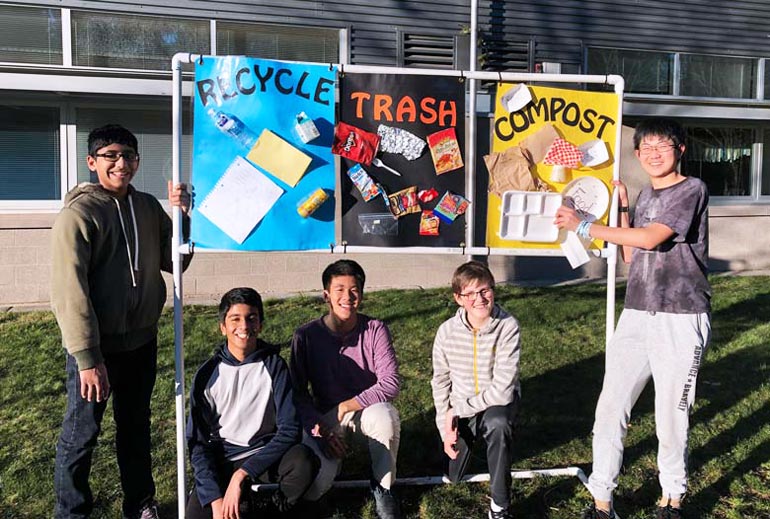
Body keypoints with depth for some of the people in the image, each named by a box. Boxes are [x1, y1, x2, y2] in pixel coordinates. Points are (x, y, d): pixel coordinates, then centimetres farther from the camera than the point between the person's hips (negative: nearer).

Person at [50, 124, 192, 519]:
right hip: (95, 350, -5)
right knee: (81, 434, 8)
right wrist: (87, 359, -22)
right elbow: (69, 290, -19)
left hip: (141, 341, 6)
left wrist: (182, 215, -8)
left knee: (136, 427, 19)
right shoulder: (78, 213, -13)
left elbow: (173, 261, 6)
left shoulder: (148, 207, 5)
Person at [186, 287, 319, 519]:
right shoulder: (207, 374, -6)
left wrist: (241, 474, -23)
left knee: (304, 461, -32)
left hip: (266, 452, -1)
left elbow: (290, 429, -15)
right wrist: (216, 498, -17)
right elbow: (197, 441, -5)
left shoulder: (274, 365, -9)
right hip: (222, 458, 1)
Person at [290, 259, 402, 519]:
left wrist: (347, 406, -21)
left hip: (367, 409, 0)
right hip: (325, 417, 0)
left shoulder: (375, 330, -11)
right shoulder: (306, 335, -11)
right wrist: (320, 430, -19)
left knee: (386, 416, -37)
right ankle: (332, 454, 15)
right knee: (312, 490, -22)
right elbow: (297, 392, -7)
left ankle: (382, 487, -10)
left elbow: (390, 383, -17)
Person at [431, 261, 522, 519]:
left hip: (498, 402, -3)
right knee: (452, 475, 7)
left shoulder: (508, 326, -24)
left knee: (496, 423, -38)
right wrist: (446, 427, -5)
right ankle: (469, 436, 40)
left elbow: (502, 388, -27)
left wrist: (457, 410, -21)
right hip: (460, 408, 3)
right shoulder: (447, 331, -15)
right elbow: (440, 381, 0)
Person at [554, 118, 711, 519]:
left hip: (681, 320, -6)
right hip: (637, 315, 6)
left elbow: (651, 239, -19)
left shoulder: (692, 190, -5)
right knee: (610, 409, -1)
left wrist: (584, 226, -14)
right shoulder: (646, 195, 16)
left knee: (671, 415, 2)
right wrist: (622, 209, 10)